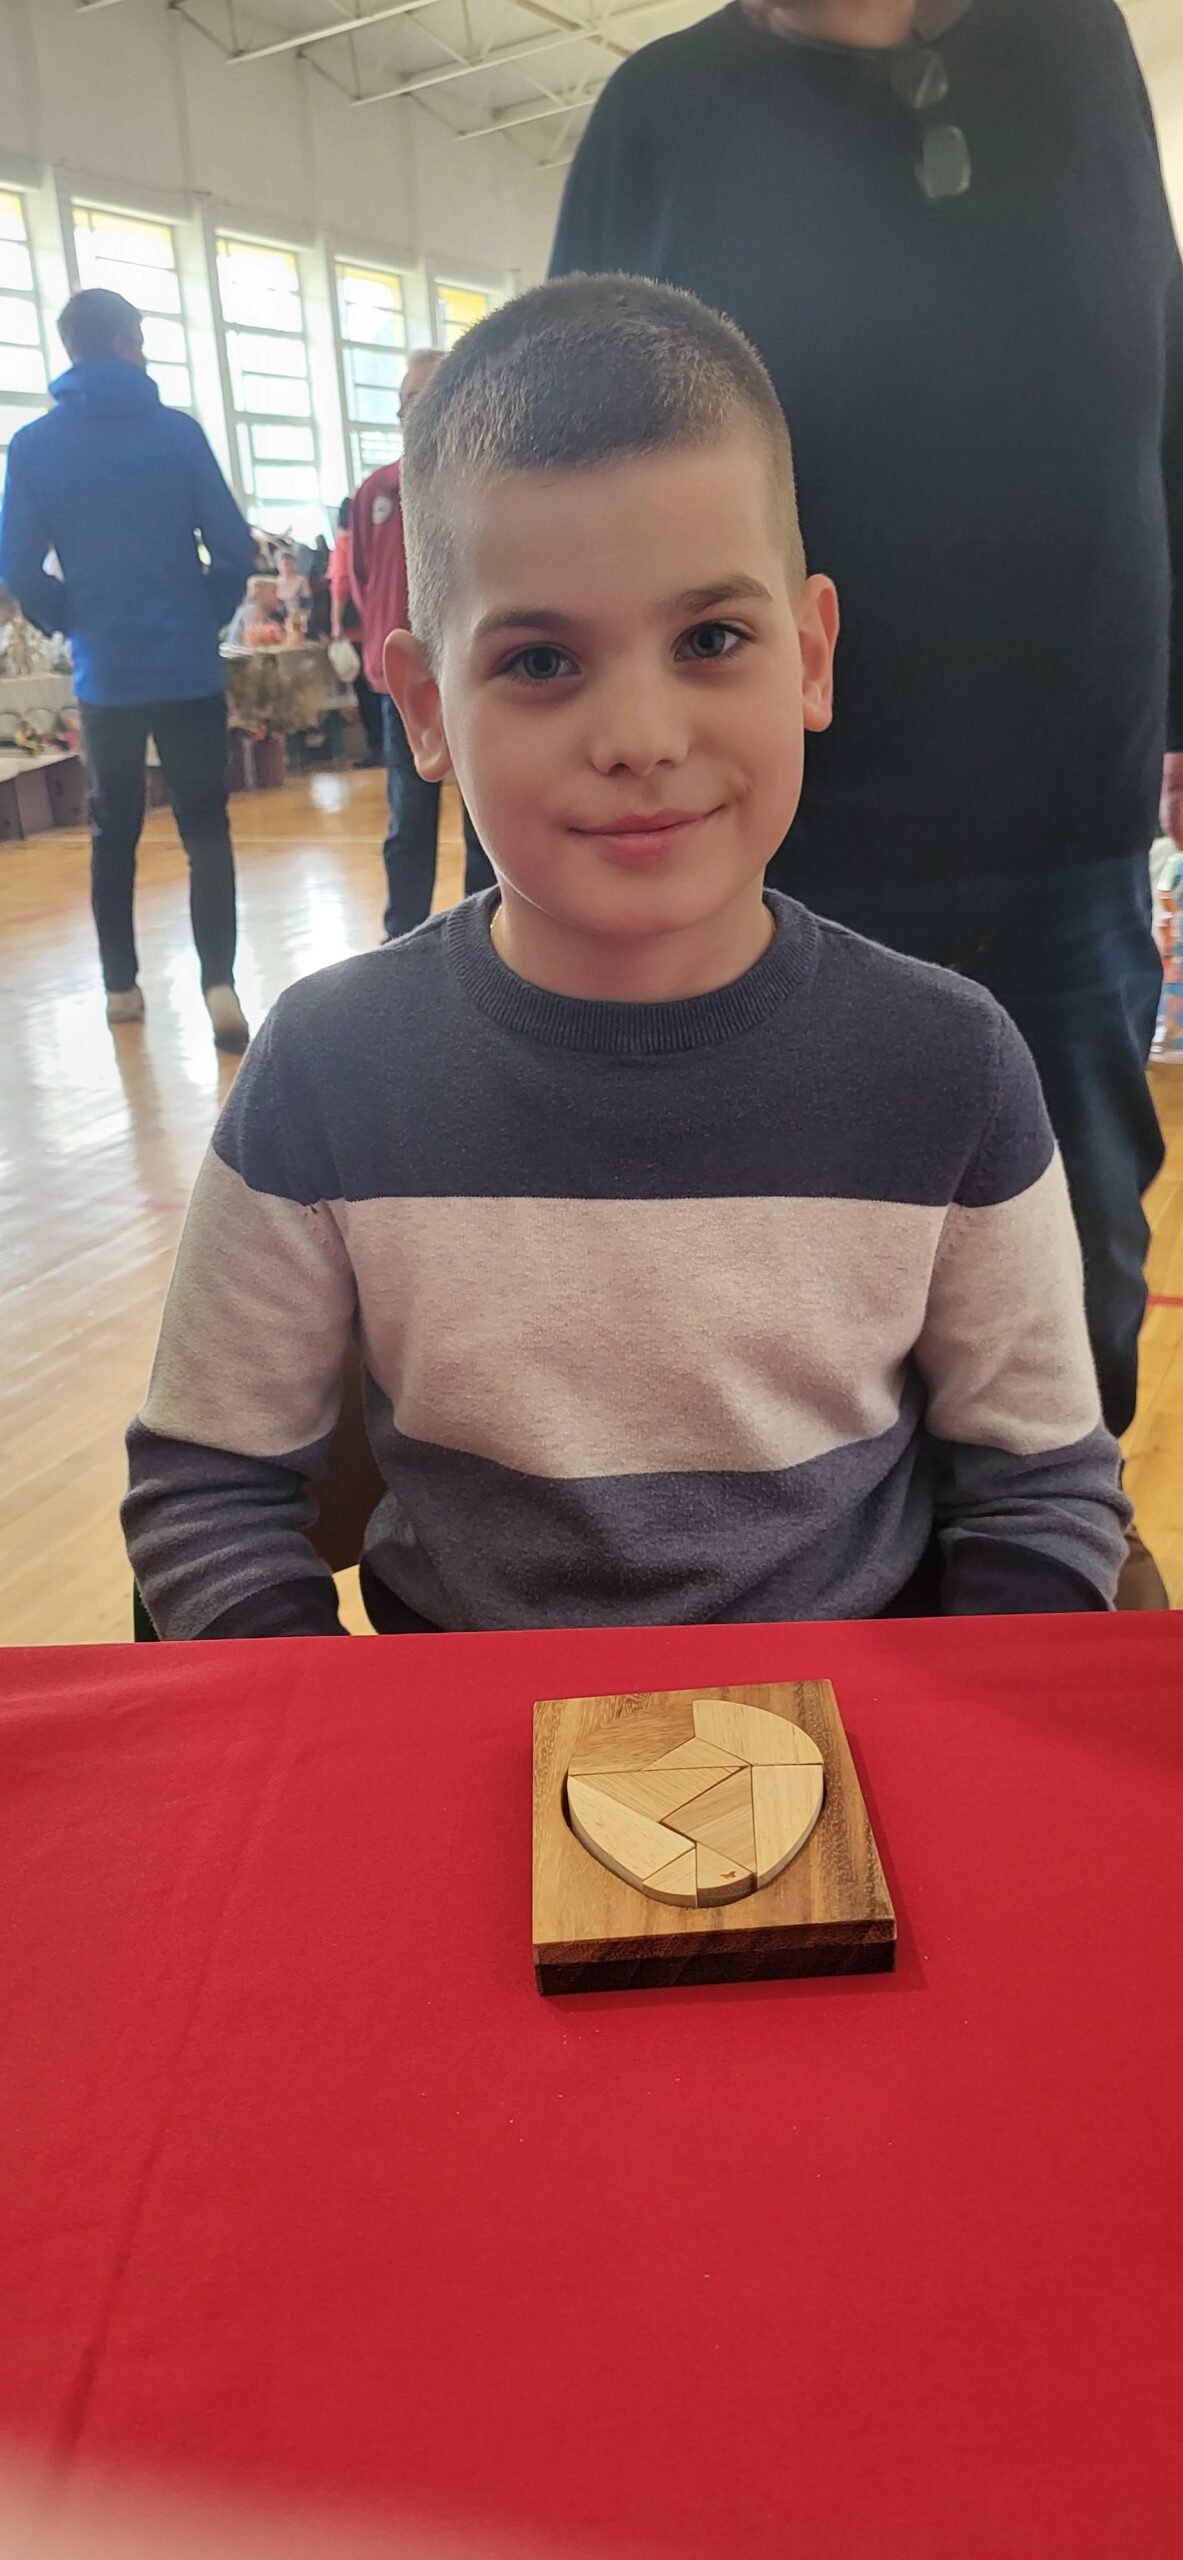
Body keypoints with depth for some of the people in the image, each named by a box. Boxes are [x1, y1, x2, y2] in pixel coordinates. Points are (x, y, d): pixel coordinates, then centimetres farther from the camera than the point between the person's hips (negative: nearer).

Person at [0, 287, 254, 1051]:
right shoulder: (178, 431, -2)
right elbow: (233, 548, -4)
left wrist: (72, 623, 15)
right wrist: (210, 613, 12)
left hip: (104, 671, 2)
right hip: (189, 664, -2)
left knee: (114, 832, 13)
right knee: (206, 828, 0)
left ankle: (121, 984, 18)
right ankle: (220, 983, -16)